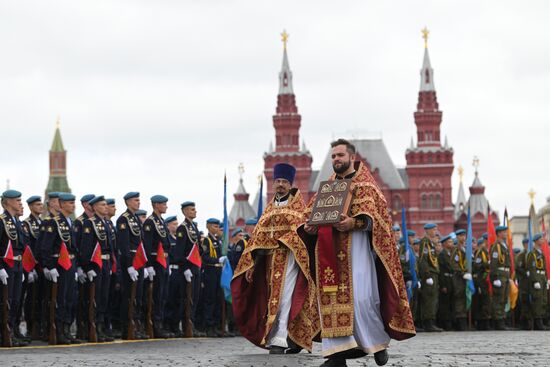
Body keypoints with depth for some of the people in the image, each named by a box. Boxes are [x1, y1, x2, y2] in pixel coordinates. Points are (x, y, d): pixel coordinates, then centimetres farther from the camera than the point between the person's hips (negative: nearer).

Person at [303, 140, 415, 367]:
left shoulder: (365, 185, 4)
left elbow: (371, 216, -9)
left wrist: (353, 223, -28)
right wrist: (311, 224, -6)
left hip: (354, 245, -5)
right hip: (330, 249, 5)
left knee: (359, 296, -12)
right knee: (332, 297, -5)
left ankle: (379, 340, 10)